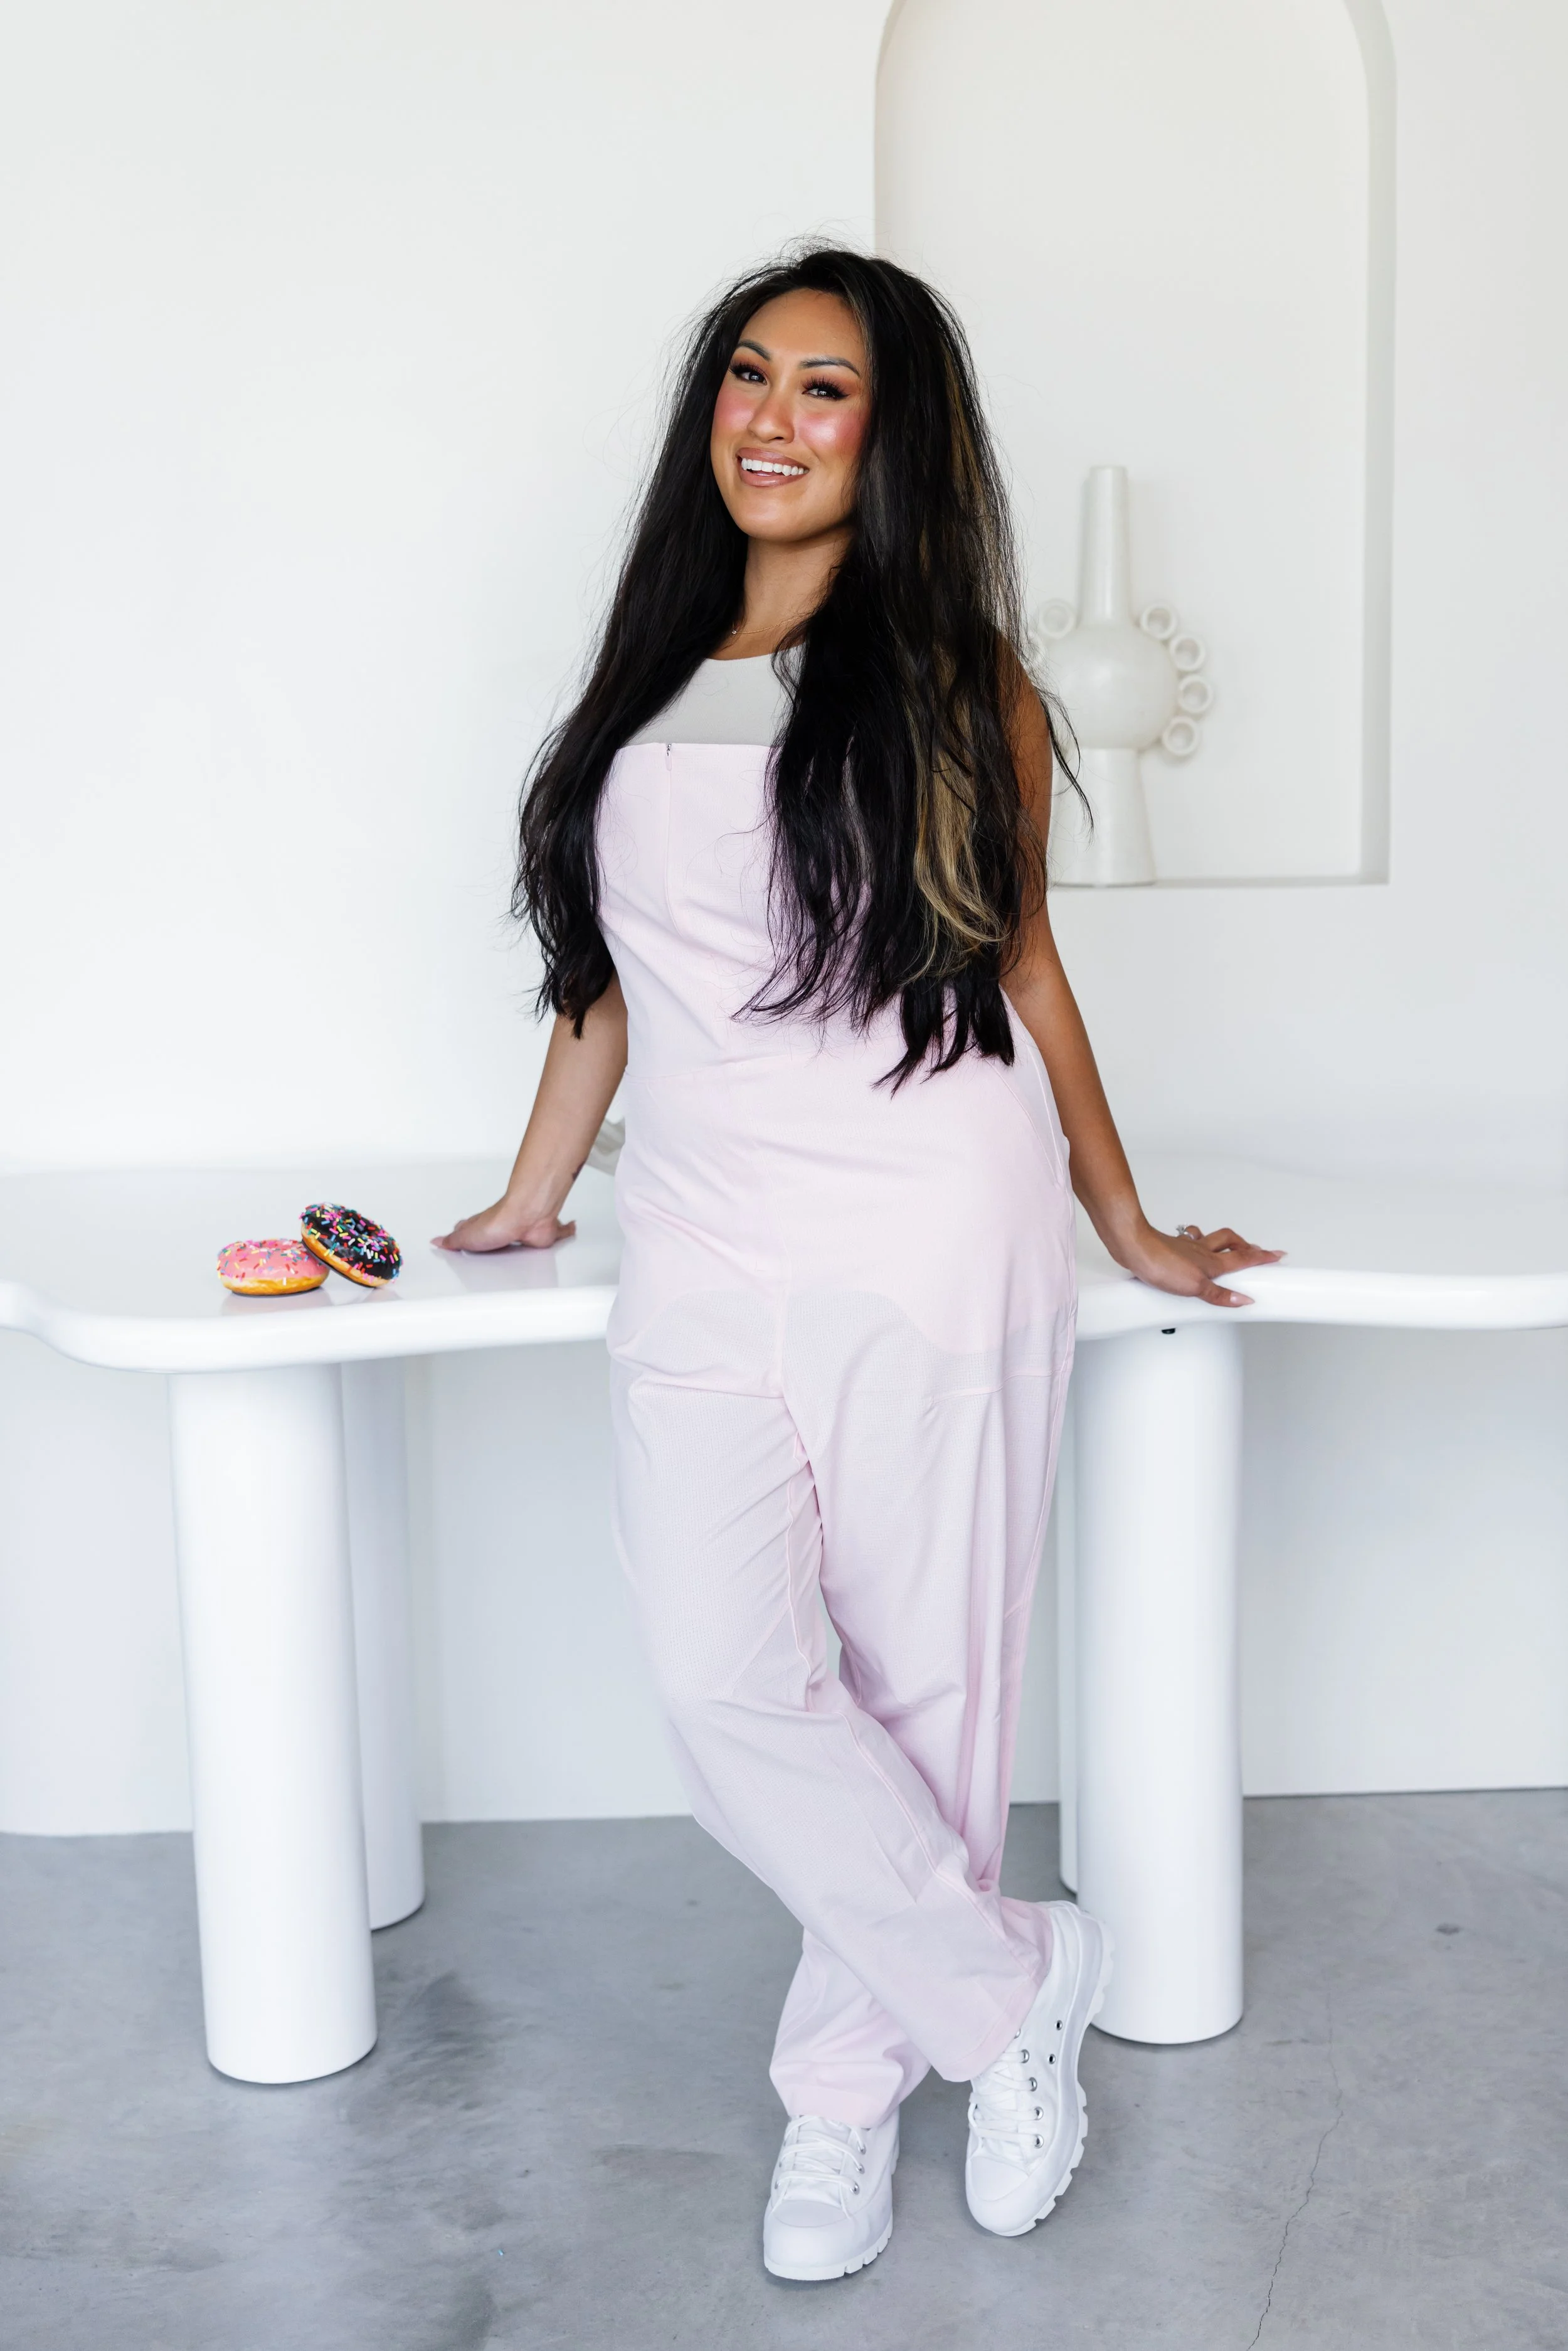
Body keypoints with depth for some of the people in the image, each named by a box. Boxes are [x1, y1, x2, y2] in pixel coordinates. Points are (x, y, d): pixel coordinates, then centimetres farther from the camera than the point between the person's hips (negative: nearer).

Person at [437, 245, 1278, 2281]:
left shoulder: (957, 684, 4)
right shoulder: (656, 670, 14)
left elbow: (1024, 968, 11)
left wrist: (1132, 1230, 17)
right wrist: (531, 1197, 26)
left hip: (933, 1248, -3)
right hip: (702, 1258, 3)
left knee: (926, 1686, 4)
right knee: (730, 1692, -8)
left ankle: (848, 2077, 25)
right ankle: (1017, 1981, 14)